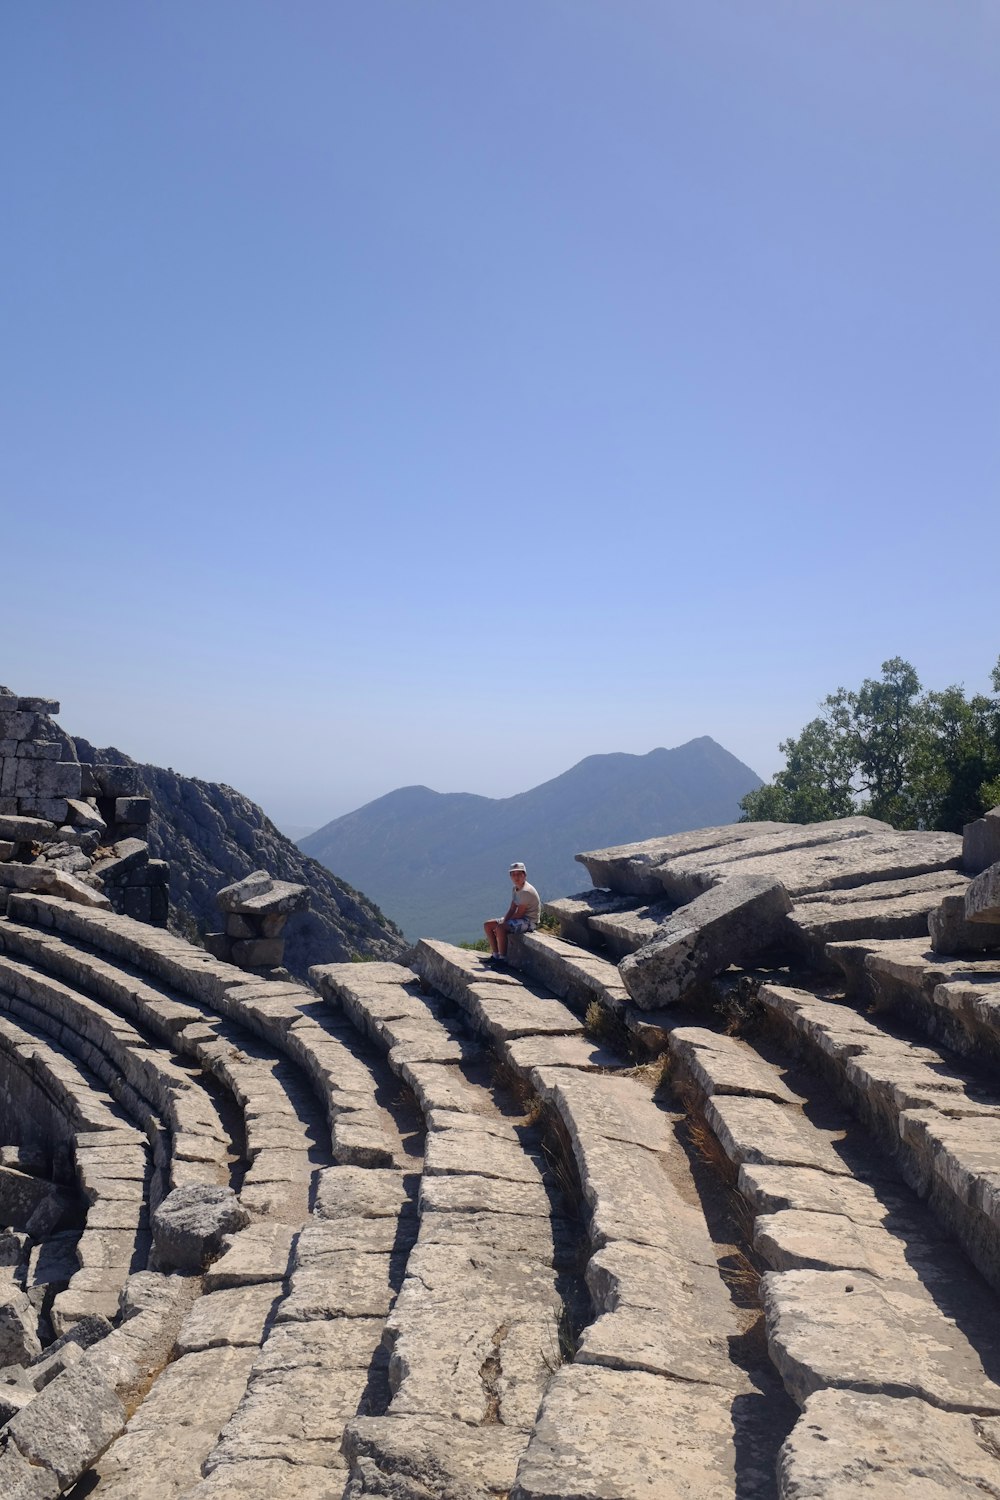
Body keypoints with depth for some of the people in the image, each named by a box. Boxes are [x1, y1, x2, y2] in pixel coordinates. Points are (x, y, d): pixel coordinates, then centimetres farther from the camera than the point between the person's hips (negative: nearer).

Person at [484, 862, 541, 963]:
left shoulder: (526, 891, -21)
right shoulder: (515, 888, 9)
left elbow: (519, 914, -22)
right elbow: (511, 910, 7)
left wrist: (503, 923, -13)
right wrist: (503, 921, -9)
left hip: (529, 922, -10)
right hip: (520, 919, 10)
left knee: (500, 928, -32)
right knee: (487, 925, 5)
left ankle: (502, 958, -20)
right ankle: (495, 955, 6)